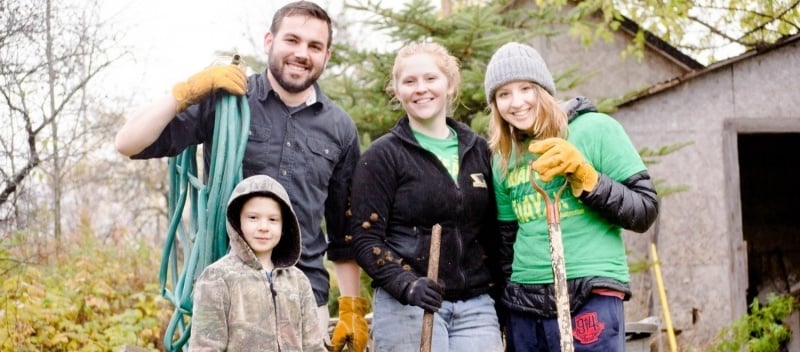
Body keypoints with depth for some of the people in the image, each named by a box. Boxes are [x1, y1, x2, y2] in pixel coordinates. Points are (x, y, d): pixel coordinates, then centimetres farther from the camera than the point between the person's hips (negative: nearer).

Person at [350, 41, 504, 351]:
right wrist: (407, 285, -21)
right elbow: (366, 239, -6)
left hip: (476, 307, 4)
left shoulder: (478, 150, 12)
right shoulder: (382, 156, -1)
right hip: (407, 306, -4)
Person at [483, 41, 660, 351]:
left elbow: (645, 211, -4)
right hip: (523, 303, 5)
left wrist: (584, 177, -15)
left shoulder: (595, 129, -3)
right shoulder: (504, 159, 12)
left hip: (590, 297, -5)